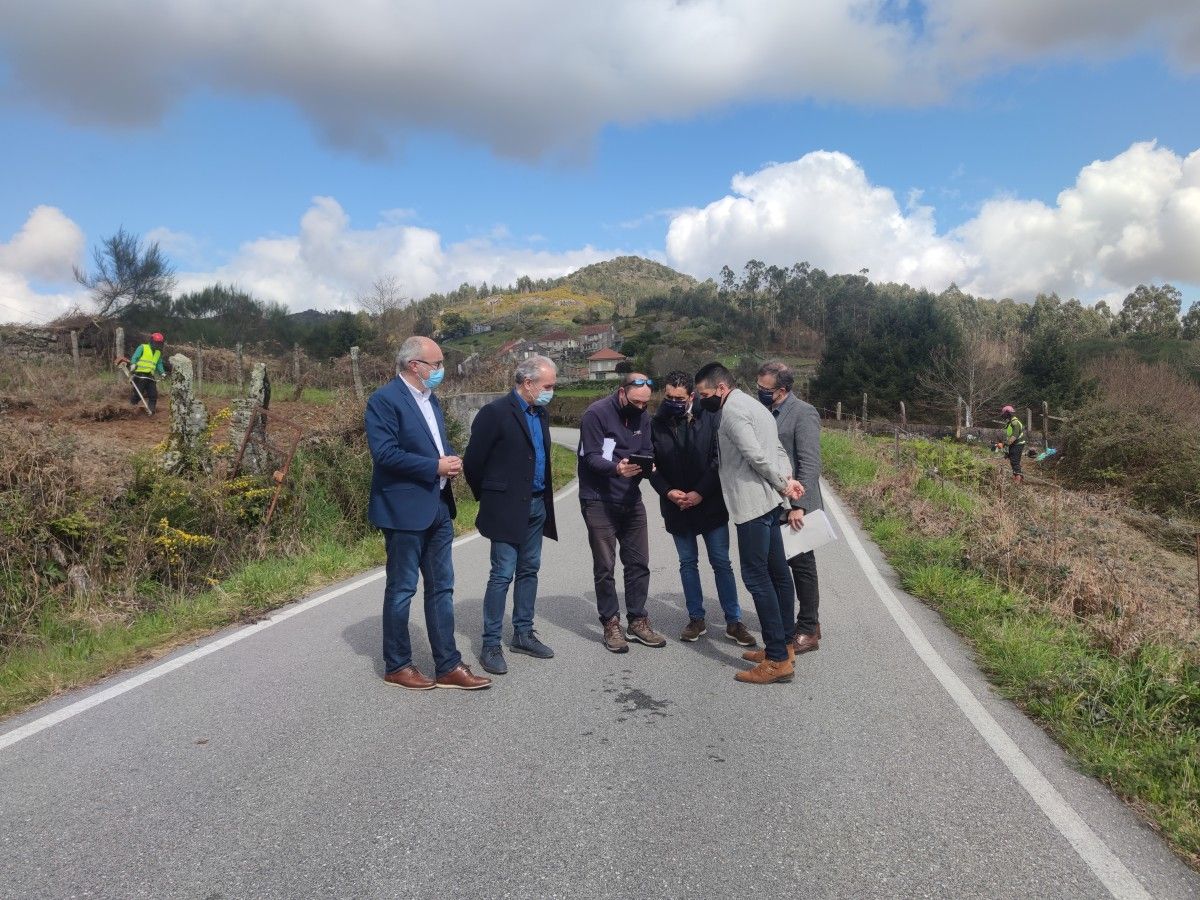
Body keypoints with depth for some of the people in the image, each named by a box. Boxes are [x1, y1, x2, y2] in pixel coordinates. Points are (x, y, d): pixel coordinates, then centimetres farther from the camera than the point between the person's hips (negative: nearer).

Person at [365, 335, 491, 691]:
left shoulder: (430, 399, 14)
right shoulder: (384, 400, -13)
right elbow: (385, 453, -22)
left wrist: (451, 461, 1)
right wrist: (436, 466, -19)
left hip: (439, 507, 8)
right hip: (405, 510, -8)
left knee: (442, 588, 10)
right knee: (402, 590, 4)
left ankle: (448, 666, 18)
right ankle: (397, 666, 19)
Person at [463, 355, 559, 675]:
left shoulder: (540, 413, 10)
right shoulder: (495, 413, -14)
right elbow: (473, 462, -11)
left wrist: (544, 499, 16)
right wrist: (488, 498, 1)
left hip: (536, 506, 8)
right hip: (507, 508, -8)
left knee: (529, 571, 14)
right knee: (502, 575, -5)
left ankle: (523, 634, 26)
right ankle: (491, 645, 5)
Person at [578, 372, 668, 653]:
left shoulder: (642, 416, 6)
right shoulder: (596, 413, -13)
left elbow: (647, 451, 6)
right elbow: (591, 457, -17)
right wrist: (616, 468, -35)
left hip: (631, 499, 6)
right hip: (599, 501, -6)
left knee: (639, 563, 9)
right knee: (604, 567, 2)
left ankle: (637, 621, 21)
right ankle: (611, 624, 15)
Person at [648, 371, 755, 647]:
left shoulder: (711, 418, -8)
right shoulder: (656, 425, 0)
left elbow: (720, 460, -10)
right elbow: (652, 466, 2)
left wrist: (700, 492, -15)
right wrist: (667, 492, -12)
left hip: (710, 505, -3)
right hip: (676, 508, 3)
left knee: (721, 563, 3)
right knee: (688, 563, 12)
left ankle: (734, 622, 13)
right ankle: (696, 619, 24)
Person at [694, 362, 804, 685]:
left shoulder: (732, 410, -11)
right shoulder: (752, 405, 20)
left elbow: (756, 455, -19)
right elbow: (777, 449, 15)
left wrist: (782, 485, -7)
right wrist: (787, 479, 0)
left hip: (752, 504, -10)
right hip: (768, 502, 10)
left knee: (757, 577, -7)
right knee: (776, 574, 12)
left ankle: (777, 660, -5)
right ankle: (782, 646, 21)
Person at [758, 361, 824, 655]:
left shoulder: (803, 413, -11)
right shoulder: (766, 413, 9)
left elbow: (809, 463, -17)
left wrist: (798, 505, -22)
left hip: (794, 506, -7)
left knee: (801, 566, 4)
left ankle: (808, 631, 15)